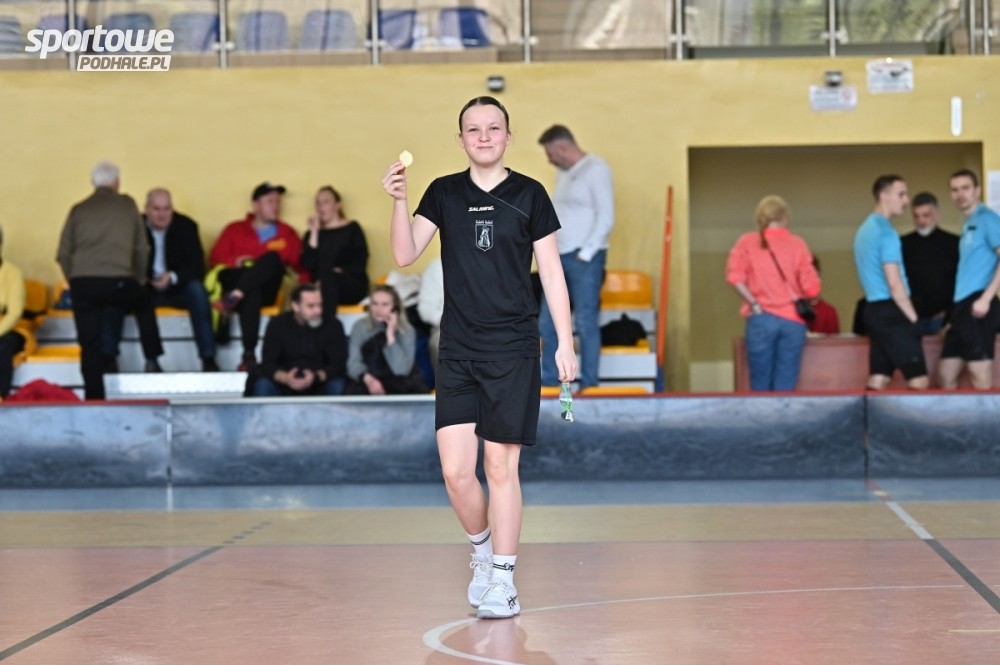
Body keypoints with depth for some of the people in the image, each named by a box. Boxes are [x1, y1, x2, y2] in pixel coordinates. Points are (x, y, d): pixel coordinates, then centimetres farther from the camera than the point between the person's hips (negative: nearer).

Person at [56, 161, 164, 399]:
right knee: (144, 302, 31)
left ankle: (93, 398, 3)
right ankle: (152, 359, 27)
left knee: (90, 345, 7)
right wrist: (140, 279, 30)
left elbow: (63, 254, 11)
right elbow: (141, 248, 16)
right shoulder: (127, 205, 12)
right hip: (117, 280, -1)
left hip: (82, 284, 1)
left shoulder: (79, 209, 14)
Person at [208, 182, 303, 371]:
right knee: (251, 295, -39)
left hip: (268, 288, 1)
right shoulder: (235, 229, 21)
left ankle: (234, 298, -46)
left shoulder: (287, 233, 23)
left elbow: (299, 264, 13)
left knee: (273, 258, -32)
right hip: (237, 281, 0)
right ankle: (249, 355, -47)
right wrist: (235, 261, -12)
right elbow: (215, 256, 10)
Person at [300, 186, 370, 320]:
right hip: (321, 287, 2)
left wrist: (341, 271, -17)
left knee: (327, 277, -35)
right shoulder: (312, 234, 17)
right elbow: (308, 265, -1)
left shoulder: (352, 228, 11)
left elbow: (361, 262, 0)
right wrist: (314, 232, -1)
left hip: (353, 286, -2)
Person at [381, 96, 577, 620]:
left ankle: (502, 578, 8)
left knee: (500, 467, -2)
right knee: (455, 471, -2)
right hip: (457, 350, 2)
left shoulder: (530, 194, 3)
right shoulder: (443, 193, 8)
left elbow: (552, 273, 4)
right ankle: (481, 552, 24)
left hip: (513, 349, -2)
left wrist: (566, 343, -1)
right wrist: (399, 201, -15)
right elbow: (404, 256, 0)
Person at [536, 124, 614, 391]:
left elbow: (606, 218, -13)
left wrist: (586, 253, -14)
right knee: (548, 323, 8)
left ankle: (588, 385, 3)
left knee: (586, 323, -4)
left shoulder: (596, 169, -9)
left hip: (584, 257, -8)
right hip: (559, 257, 8)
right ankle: (549, 383, 15)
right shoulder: (563, 173, 16)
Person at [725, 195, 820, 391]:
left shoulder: (747, 242, 4)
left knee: (761, 385, 5)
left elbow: (735, 276, -10)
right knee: (786, 386, 2)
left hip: (761, 320, 0)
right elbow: (811, 287, -1)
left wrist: (754, 304, -4)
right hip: (793, 321, 1)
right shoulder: (798, 244, 4)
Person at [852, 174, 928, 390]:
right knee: (919, 381, -7)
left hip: (873, 309, 9)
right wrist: (914, 318, -9)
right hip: (891, 311, -9)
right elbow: (894, 283, -18)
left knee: (878, 382, 7)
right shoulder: (885, 231, -14)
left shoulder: (865, 229, 16)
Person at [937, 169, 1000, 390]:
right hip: (962, 305, 10)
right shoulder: (968, 225, 21)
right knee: (945, 379, 11)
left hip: (977, 304, -10)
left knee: (981, 383, -9)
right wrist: (956, 308, 18)